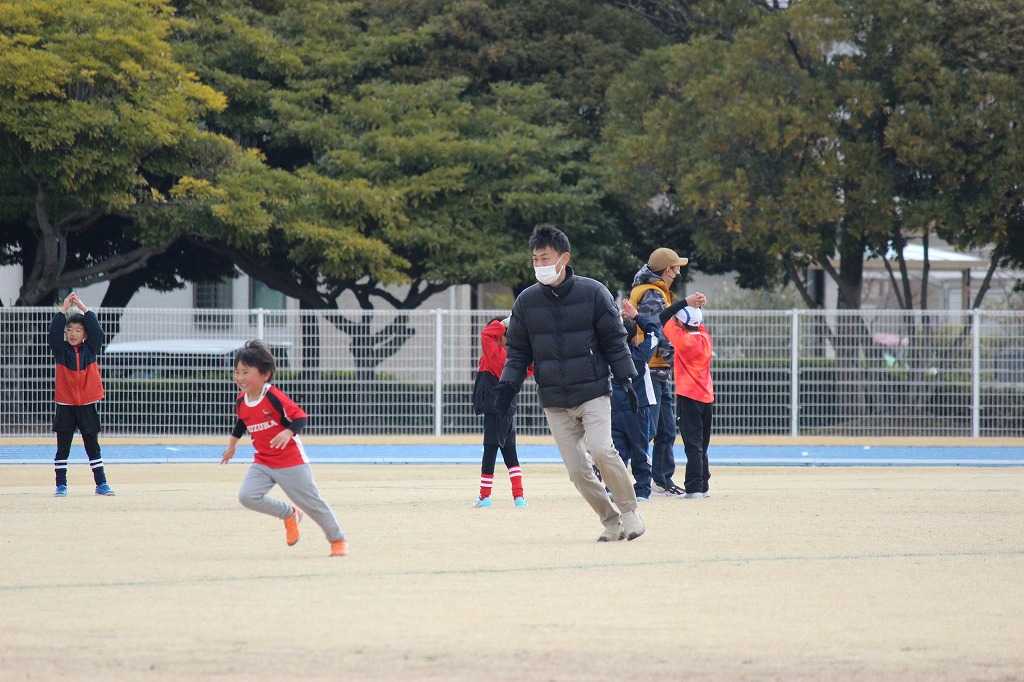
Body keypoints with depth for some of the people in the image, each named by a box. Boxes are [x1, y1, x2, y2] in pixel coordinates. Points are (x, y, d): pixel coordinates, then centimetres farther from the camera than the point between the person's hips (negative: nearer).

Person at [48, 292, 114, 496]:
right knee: (63, 447, 2)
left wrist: (83, 308, -13)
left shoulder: (90, 349, 2)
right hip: (65, 405, 0)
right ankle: (61, 485, 7)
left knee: (93, 447, 7)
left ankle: (101, 483, 12)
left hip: (87, 406, 1)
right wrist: (64, 309, -18)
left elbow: (97, 331, -12)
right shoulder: (61, 350, 0)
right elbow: (54, 332, -16)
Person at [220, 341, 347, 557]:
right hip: (263, 463, 6)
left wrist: (288, 433, -38)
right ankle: (289, 514, 10)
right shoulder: (241, 402, -1)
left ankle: (338, 539, 24)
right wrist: (232, 445, 28)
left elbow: (300, 418, -21)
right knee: (247, 496, -13)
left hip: (291, 461, -6)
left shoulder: (274, 397, -22)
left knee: (312, 502, 4)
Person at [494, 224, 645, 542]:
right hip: (554, 402, 3)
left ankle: (629, 510, -3)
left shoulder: (592, 292, -2)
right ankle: (611, 521, 11)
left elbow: (614, 340, 4)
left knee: (601, 450, -22)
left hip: (593, 393, -3)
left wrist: (625, 379, -3)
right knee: (577, 469, -3)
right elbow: (518, 351, 12)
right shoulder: (526, 301, 5)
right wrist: (508, 384, -2)